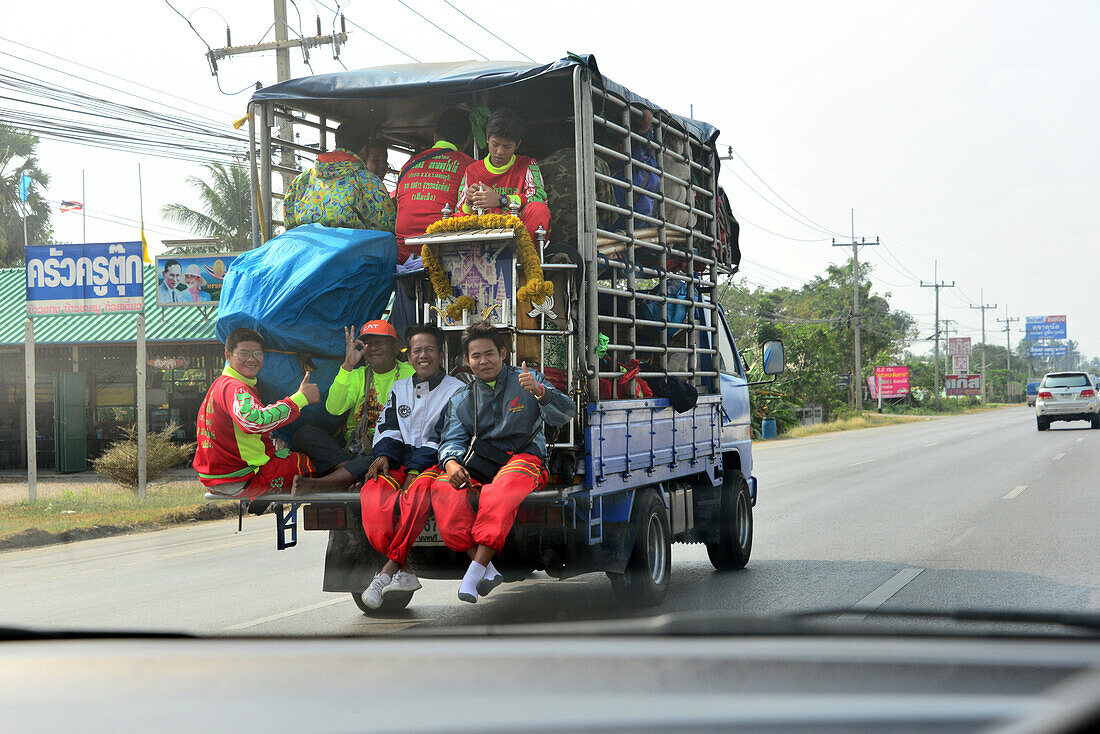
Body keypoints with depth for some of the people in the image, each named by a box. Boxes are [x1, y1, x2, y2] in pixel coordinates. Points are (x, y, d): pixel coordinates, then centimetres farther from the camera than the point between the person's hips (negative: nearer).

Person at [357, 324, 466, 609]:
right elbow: (387, 428, 17)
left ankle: (387, 571, -35)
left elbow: (446, 437, -4)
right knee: (372, 494, -30)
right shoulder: (399, 388, 23)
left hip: (432, 465, -4)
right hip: (398, 463, 4)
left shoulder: (456, 390, 6)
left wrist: (416, 470, -15)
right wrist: (384, 454, -6)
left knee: (418, 492, -38)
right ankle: (402, 574, -34)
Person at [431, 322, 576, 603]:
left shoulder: (527, 381, 7)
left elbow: (566, 414, -6)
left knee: (497, 494, -38)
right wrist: (451, 462, -17)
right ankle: (487, 570, -30)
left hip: (524, 457, -4)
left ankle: (474, 572, -38)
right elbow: (452, 440, 7)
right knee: (443, 488, -28)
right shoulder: (461, 400, 18)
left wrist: (539, 392, -26)